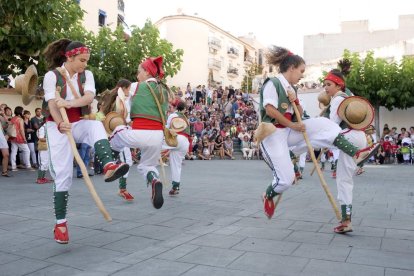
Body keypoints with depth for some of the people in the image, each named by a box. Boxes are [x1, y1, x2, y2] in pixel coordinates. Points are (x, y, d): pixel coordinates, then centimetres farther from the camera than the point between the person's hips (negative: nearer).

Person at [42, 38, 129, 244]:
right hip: (58, 126, -3)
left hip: (78, 124, 3)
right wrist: (61, 124, -37)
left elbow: (89, 97, -15)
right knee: (63, 174, -8)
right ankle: (60, 222, 2)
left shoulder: (87, 75, 3)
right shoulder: (52, 75, -7)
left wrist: (69, 103, -34)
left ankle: (109, 166, -54)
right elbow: (52, 104, -17)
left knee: (96, 126, -33)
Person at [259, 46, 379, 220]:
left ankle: (356, 154, -15)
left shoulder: (291, 89, 16)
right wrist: (292, 125, -14)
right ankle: (268, 196, 20)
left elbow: (299, 115, 14)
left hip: (289, 132, 8)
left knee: (323, 124, -10)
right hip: (273, 133, -8)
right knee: (286, 178, -11)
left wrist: (296, 102, -6)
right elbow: (270, 110, -20)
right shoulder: (272, 83, -9)